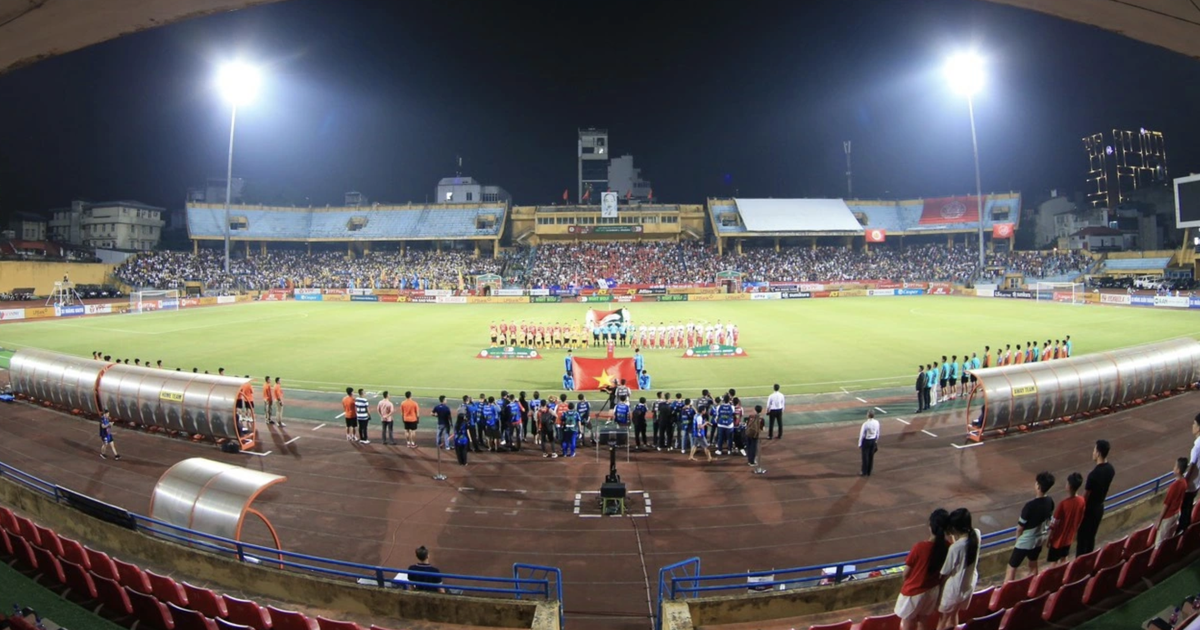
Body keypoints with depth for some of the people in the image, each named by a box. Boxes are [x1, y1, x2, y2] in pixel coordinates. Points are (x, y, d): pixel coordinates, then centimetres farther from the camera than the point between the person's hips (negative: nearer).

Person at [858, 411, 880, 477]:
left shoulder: (865, 424, -23)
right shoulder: (877, 423, -7)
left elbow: (861, 435, -16)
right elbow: (878, 433, 5)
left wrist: (859, 445, -6)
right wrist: (876, 441, 20)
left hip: (866, 441, -5)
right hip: (873, 441, 5)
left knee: (865, 457, 8)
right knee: (871, 456, 15)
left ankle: (864, 472, 21)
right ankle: (869, 472, 27)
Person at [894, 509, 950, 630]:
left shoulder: (919, 547, -30)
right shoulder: (948, 547, -16)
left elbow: (906, 573, -18)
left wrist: (903, 584, 6)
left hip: (914, 592, -5)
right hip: (933, 591, 5)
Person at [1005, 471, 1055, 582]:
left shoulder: (1030, 505, -30)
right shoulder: (1050, 502, -9)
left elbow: (1020, 527, -20)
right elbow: (1050, 521, 7)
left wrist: (1018, 538, 1)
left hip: (1025, 541, -7)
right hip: (1040, 539, 7)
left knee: (1012, 568, 3)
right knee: (1033, 565, 27)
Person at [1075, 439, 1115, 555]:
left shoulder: (1094, 474, -30)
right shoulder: (1111, 469, -5)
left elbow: (1085, 497, -20)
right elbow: (1106, 489, 10)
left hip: (1089, 510, -8)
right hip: (1099, 508, 8)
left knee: (1081, 538, 6)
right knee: (1091, 537, 20)